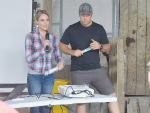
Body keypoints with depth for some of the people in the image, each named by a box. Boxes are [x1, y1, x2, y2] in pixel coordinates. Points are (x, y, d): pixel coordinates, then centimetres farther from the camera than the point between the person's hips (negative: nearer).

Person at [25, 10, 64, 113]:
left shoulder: (52, 37, 8)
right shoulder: (31, 36, -4)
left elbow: (57, 56, 11)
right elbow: (28, 58, -9)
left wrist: (61, 62, -12)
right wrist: (43, 49, -20)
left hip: (49, 77, 4)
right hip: (34, 76, -4)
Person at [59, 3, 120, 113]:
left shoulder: (99, 29, 8)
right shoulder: (72, 29, 3)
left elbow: (107, 47, 12)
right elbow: (62, 45, 8)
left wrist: (100, 46, -11)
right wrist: (72, 52, -11)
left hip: (96, 70, 2)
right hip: (78, 72, -2)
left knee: (112, 94, -7)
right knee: (80, 101, 2)